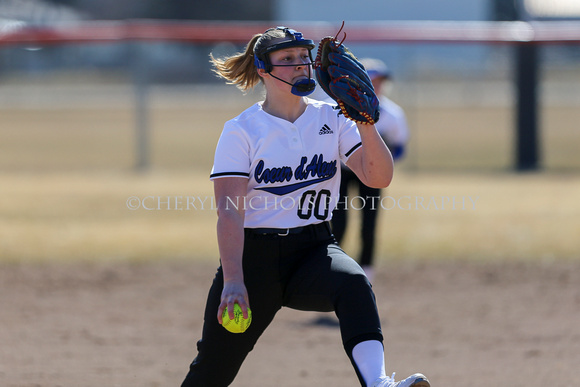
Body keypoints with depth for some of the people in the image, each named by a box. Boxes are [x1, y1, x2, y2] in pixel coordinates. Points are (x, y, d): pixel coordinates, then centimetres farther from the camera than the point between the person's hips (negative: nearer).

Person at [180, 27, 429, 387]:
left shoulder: (332, 120, 5)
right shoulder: (242, 131, -5)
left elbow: (378, 178, -7)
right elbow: (230, 211, -13)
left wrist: (365, 125, -23)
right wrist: (232, 282, -25)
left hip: (314, 249, 2)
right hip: (255, 255, -2)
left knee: (353, 282, -34)